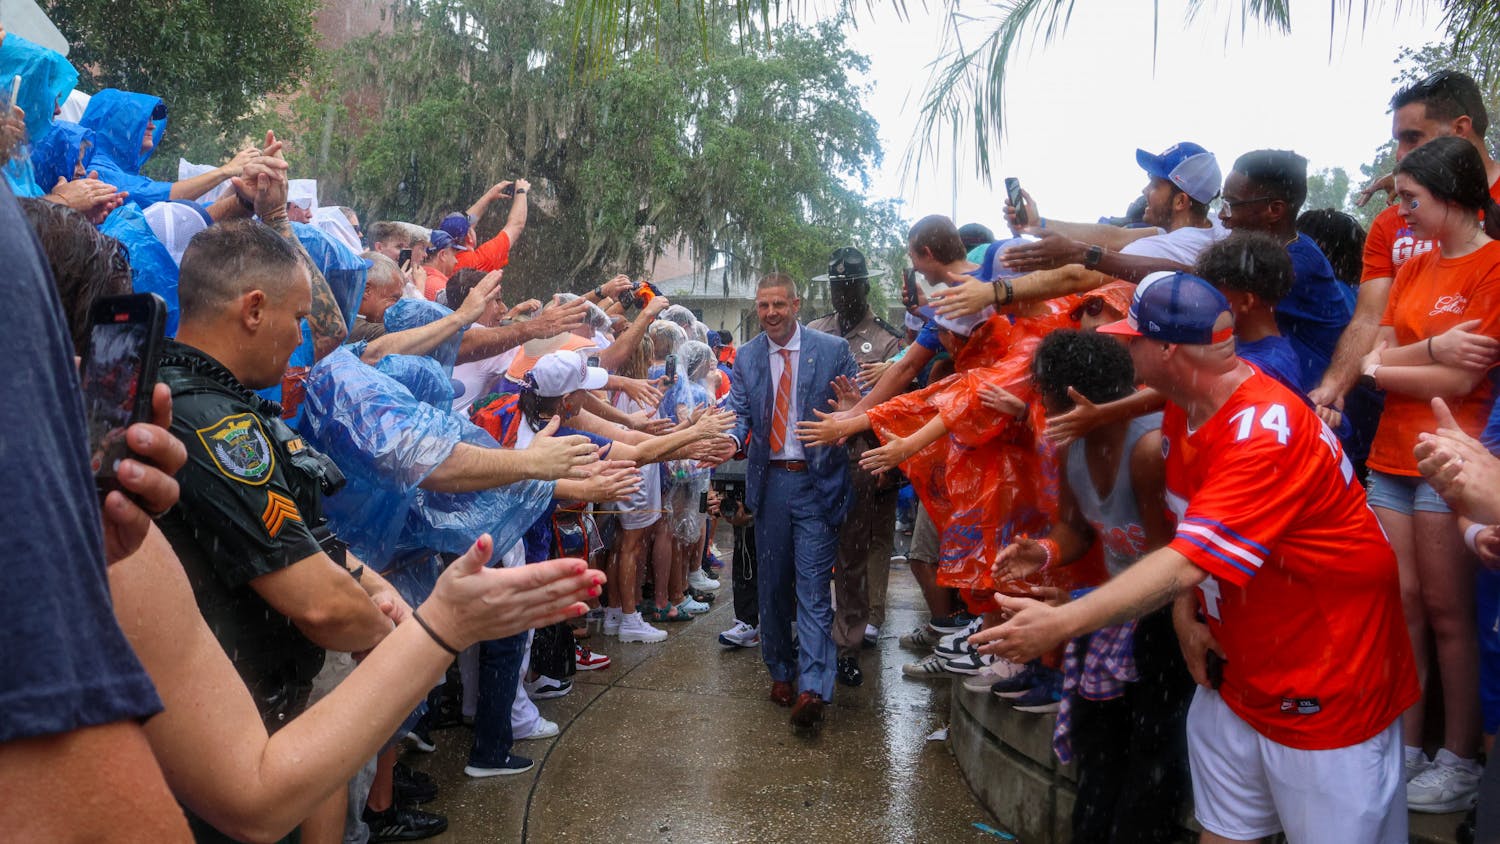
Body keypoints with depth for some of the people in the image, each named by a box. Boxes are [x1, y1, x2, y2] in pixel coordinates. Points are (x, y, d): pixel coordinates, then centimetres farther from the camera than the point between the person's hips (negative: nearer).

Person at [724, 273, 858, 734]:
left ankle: (812, 690, -10)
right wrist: (731, 439, -21)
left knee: (813, 586, -8)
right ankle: (781, 673, 26)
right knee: (773, 584, 11)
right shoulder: (745, 357, 8)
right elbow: (739, 412, 2)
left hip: (818, 482, -3)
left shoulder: (833, 350, -1)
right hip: (769, 483, 4)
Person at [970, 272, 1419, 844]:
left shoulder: (1267, 433, -27)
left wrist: (1060, 624, -36)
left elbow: (1187, 562, -33)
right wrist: (1185, 618, -6)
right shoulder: (1183, 408, 0)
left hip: (1327, 691, -8)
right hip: (1235, 674, 8)